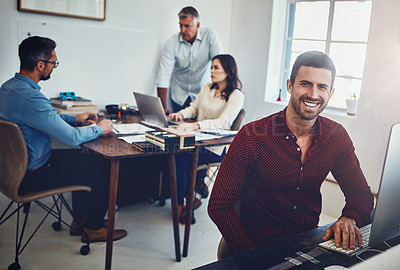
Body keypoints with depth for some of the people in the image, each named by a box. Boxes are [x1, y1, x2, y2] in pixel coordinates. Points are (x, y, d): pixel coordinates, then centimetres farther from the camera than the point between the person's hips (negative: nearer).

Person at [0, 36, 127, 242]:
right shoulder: (31, 98, -31)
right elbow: (72, 137, -27)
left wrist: (75, 118, 15)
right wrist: (99, 129, -9)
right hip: (31, 177, -10)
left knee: (81, 158, 22)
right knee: (100, 173, 2)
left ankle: (80, 220, 31)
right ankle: (93, 229, 22)